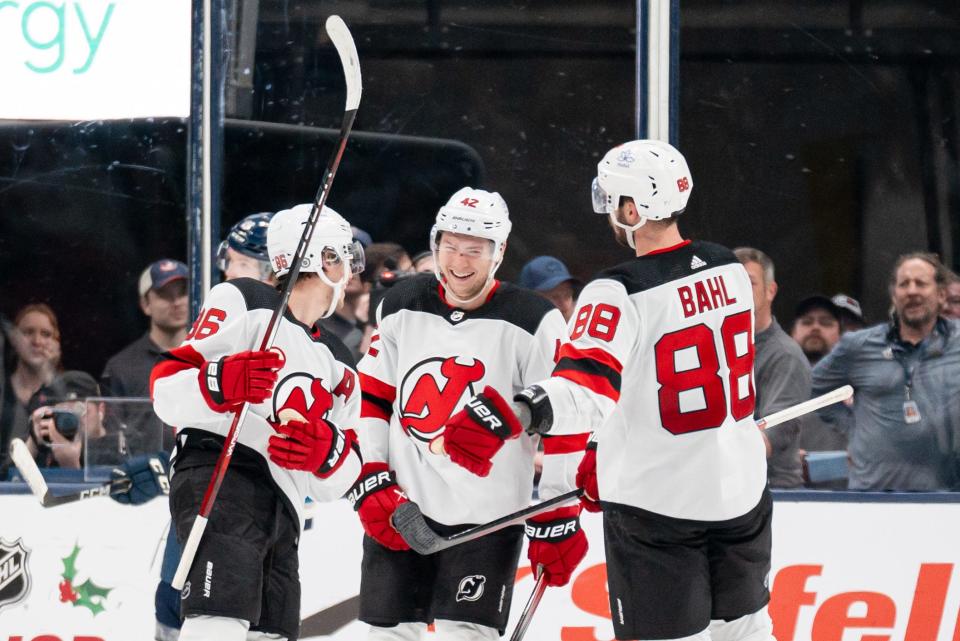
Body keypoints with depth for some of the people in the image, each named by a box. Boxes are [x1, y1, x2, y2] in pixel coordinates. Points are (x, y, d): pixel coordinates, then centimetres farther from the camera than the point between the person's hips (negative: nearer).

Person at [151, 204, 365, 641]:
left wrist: (325, 450, -4)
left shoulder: (339, 368, 28)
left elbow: (337, 483, 20)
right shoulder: (243, 303, 7)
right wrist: (221, 382, -22)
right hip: (220, 477, -8)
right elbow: (166, 392, -1)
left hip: (282, 516, 8)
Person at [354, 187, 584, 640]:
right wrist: (370, 482, 2)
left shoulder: (533, 324, -9)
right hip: (400, 509, 4)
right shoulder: (400, 308, 5)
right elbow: (371, 399, 12)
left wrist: (558, 520, -9)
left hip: (487, 518, -4)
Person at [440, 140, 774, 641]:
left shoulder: (619, 294, -19)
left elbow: (586, 387, -35)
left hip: (656, 502, -7)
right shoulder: (730, 270, 4)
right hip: (741, 488, 7)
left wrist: (512, 414, -52)